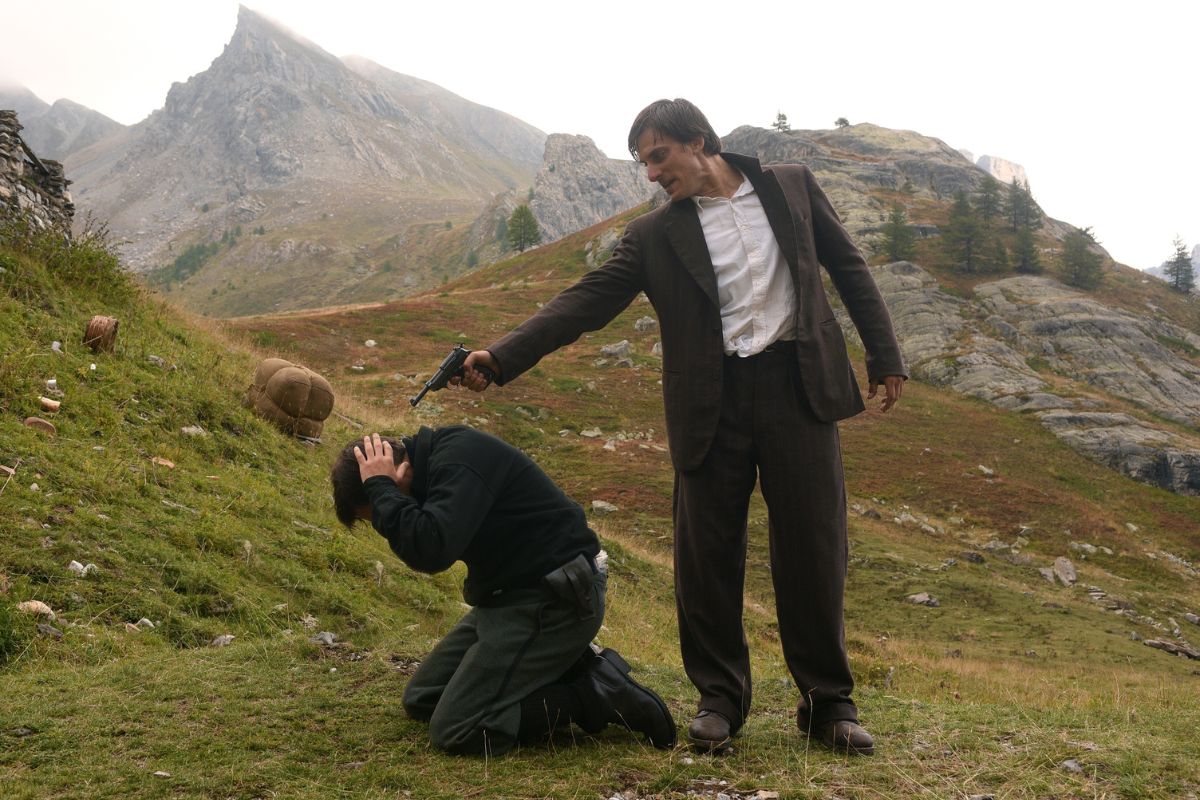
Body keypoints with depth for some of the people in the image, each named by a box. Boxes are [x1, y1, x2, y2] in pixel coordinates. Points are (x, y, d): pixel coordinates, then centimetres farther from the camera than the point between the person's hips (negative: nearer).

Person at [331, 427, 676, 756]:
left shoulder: (459, 460, -23)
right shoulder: (441, 455, 7)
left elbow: (431, 550, -36)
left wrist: (381, 489, -24)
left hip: (557, 599, -10)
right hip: (512, 594, 11)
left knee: (454, 730, -12)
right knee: (421, 699, 13)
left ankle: (597, 694, -5)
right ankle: (570, 666, 11)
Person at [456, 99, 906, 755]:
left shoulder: (791, 186, 9)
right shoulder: (655, 235, 6)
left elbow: (848, 266, 14)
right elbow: (587, 300, -2)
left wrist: (883, 354, 10)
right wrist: (501, 356, -13)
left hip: (798, 384, 0)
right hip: (712, 403, 1)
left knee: (814, 548, 2)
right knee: (707, 554, 3)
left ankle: (828, 702, 17)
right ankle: (719, 698, 21)